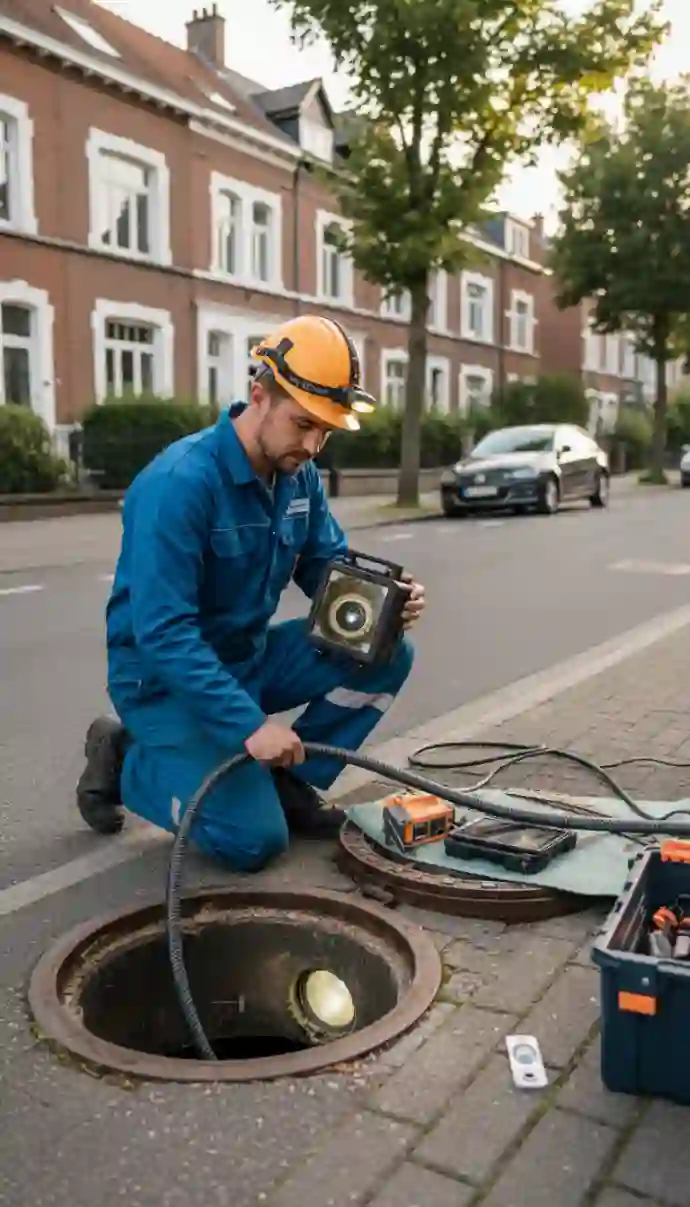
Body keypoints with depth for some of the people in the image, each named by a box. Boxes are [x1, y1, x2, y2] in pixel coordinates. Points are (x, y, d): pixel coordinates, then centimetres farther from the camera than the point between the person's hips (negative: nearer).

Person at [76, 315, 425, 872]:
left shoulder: (299, 475, -3)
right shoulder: (179, 483, -28)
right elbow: (162, 632, -32)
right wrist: (250, 723, -35)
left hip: (250, 657, 7)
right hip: (168, 678, -7)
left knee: (384, 655, -9)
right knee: (254, 840, -15)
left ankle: (290, 781, 7)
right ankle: (125, 760, 8)